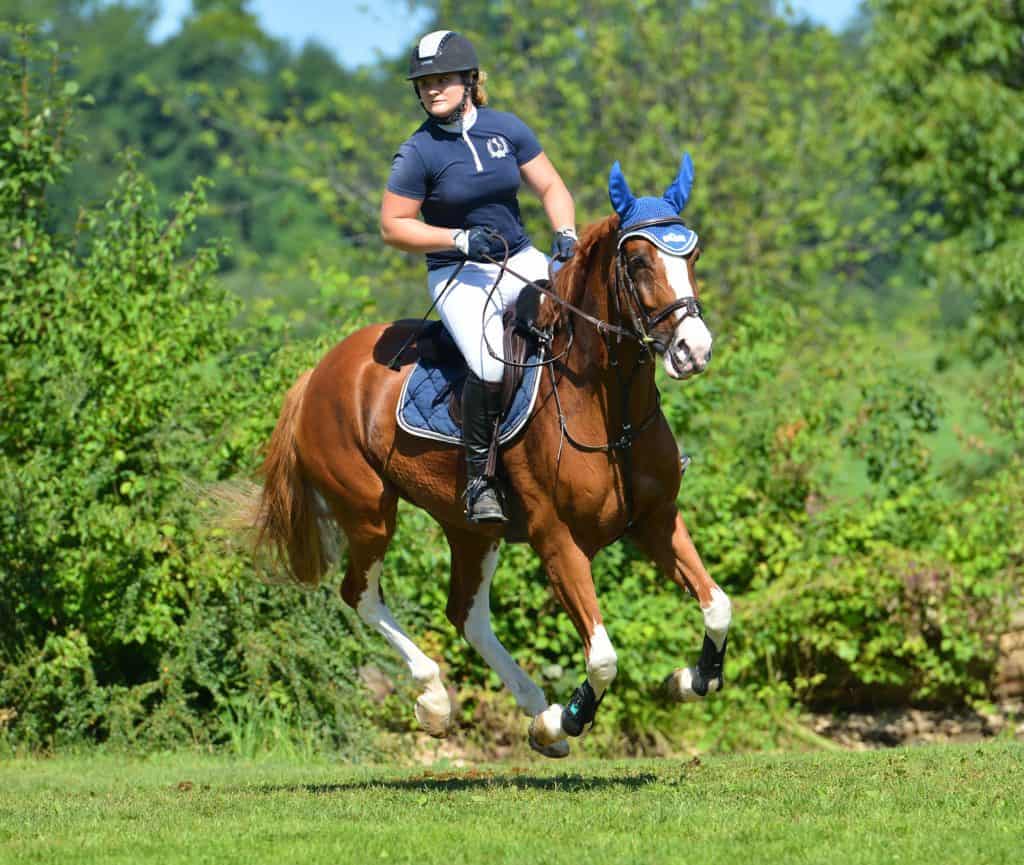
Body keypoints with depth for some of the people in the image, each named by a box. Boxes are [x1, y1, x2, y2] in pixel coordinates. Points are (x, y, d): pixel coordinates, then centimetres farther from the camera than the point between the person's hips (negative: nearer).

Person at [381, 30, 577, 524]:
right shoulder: (419, 154, -9)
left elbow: (550, 187, 9)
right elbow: (393, 227, -6)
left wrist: (565, 234, -11)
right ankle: (478, 479, -15)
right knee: (491, 367, -30)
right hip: (459, 277, -5)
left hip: (521, 261, 5)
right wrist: (461, 239, -16)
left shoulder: (506, 129, 1)